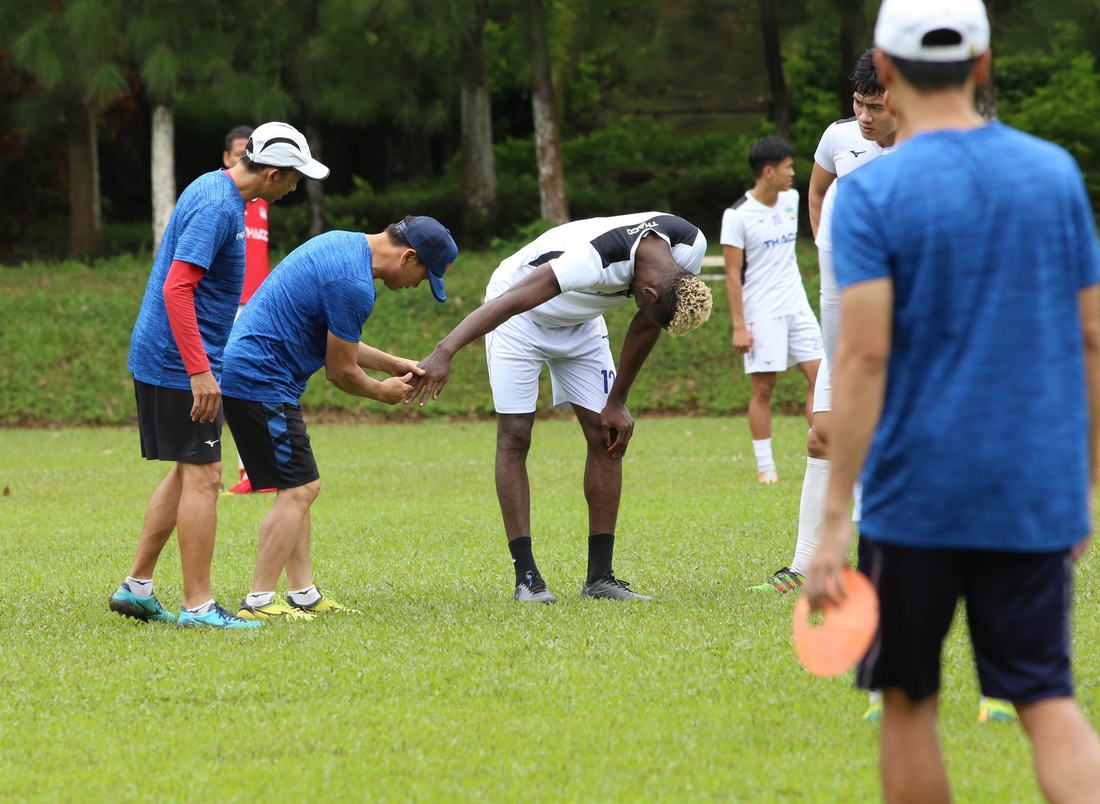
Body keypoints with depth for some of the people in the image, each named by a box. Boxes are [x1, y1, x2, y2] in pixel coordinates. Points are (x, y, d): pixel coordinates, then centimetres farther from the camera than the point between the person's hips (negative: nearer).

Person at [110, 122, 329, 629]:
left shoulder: (215, 190, 12)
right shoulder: (216, 207, -19)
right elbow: (177, 287, -26)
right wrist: (199, 371, -29)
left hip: (159, 359, 10)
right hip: (182, 363, -10)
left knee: (187, 472, 16)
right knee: (203, 475, -7)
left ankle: (137, 587, 20)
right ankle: (198, 605, -4)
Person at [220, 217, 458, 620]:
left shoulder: (341, 243, 12)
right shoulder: (353, 285, -20)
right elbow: (341, 372, -10)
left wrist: (394, 364, 25)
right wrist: (382, 392, 9)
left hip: (244, 372, 11)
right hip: (261, 383, -11)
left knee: (298, 488, 13)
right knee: (299, 490, -8)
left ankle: (304, 594, 15)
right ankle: (258, 601, -8)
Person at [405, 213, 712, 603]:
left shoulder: (689, 246, -21)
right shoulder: (594, 260, -43)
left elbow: (646, 328, -6)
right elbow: (509, 303, -46)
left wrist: (616, 403, -1)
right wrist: (444, 353, -55)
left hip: (580, 322, 6)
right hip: (521, 318, -6)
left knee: (607, 436, -2)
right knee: (514, 436, -13)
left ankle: (600, 576, 1)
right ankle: (526, 576, -12)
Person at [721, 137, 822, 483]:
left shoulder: (791, 199, 7)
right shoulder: (737, 216, -12)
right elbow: (733, 274, -11)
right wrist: (739, 326, -14)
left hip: (798, 308, 6)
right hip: (761, 314, -6)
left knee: (819, 376, -1)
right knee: (763, 389, -2)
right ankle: (765, 466, 5)